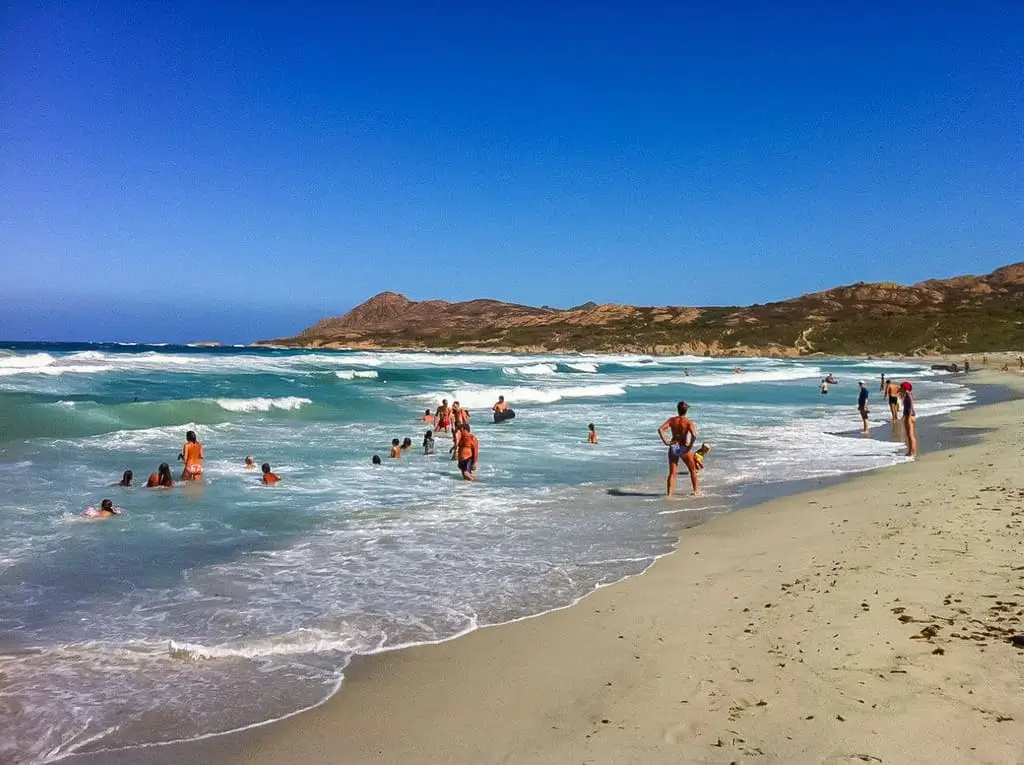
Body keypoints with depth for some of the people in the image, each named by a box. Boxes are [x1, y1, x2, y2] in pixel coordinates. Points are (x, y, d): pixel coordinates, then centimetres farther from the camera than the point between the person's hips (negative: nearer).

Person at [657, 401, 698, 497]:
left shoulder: (672, 420, 1)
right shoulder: (688, 422, -9)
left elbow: (660, 429, -10)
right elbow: (694, 435, -24)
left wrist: (665, 441, -8)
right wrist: (690, 446, -12)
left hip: (673, 448, 3)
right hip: (683, 448, -3)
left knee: (672, 473, 8)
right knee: (693, 470, 20)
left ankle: (669, 494, -1)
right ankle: (695, 491, 26)